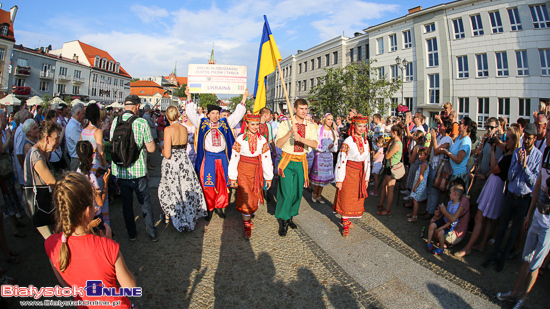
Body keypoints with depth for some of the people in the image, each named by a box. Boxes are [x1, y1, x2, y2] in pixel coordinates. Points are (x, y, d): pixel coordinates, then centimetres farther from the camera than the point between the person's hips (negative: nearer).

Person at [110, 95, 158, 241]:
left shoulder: (115, 121, -2)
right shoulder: (141, 122, -13)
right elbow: (151, 148, -11)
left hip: (119, 170, 3)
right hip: (138, 170, -3)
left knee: (126, 202, 16)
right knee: (145, 202, 11)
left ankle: (132, 233, 28)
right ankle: (152, 233, 21)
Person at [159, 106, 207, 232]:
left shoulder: (168, 129, -18)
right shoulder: (184, 128, 0)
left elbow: (167, 154, -20)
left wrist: (162, 150, -1)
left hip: (171, 164, -5)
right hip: (184, 162, 5)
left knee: (169, 190, 16)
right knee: (186, 190, 19)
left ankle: (168, 216, 34)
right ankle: (188, 216, 35)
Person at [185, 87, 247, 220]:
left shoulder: (225, 123, 8)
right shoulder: (202, 123, 5)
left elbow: (237, 114, 8)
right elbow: (191, 113, 1)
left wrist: (244, 98, 4)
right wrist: (189, 97, -7)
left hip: (222, 158, 2)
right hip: (208, 158, -2)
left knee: (222, 184, 7)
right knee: (208, 185, 2)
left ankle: (219, 207, 21)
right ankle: (209, 209, 14)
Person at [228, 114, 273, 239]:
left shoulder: (262, 140, -1)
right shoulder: (240, 139, -7)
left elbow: (266, 158, 1)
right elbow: (234, 158, -4)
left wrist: (268, 177, 1)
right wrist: (233, 177, -4)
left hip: (257, 172, 3)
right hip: (243, 172, -2)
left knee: (255, 198, 11)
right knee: (245, 198, -2)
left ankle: (248, 216, 40)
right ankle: (247, 226, 13)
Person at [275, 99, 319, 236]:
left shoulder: (310, 126, 4)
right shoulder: (286, 123, -5)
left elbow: (315, 144, -10)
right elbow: (278, 144, -14)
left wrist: (301, 138, -25)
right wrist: (290, 132, -26)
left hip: (301, 162, 4)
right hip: (287, 161, -4)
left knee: (298, 192, 11)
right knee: (287, 193, -9)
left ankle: (290, 216, 33)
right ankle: (282, 221, 12)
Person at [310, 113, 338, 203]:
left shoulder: (334, 132, 8)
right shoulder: (319, 130, -5)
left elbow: (335, 148, 7)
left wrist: (332, 147, -14)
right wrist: (325, 148, -16)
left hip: (329, 156, 4)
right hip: (320, 155, -4)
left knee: (325, 177, 7)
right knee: (319, 176, -3)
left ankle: (319, 195, 21)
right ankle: (314, 193, 21)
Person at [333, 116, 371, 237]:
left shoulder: (365, 142, 6)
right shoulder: (348, 142, -13)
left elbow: (367, 161, 13)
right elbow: (341, 161, -14)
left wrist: (366, 178, 14)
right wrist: (339, 180, -14)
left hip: (360, 174, 6)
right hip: (349, 173, -6)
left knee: (356, 198, 13)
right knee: (346, 198, 2)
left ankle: (345, 218, 33)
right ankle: (345, 225, 15)